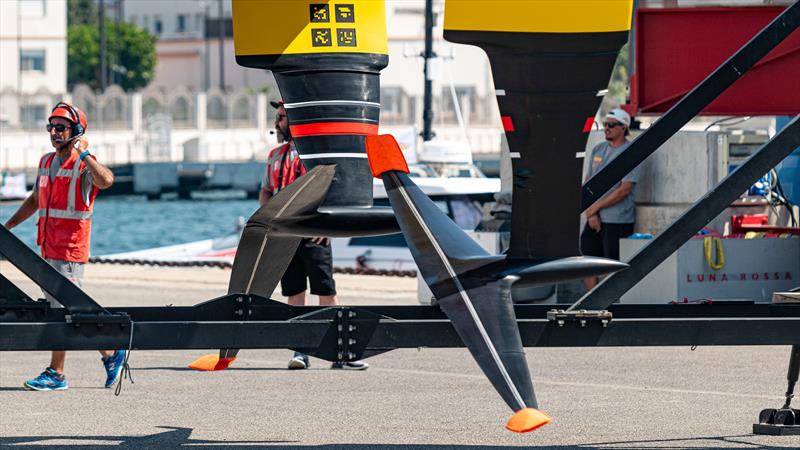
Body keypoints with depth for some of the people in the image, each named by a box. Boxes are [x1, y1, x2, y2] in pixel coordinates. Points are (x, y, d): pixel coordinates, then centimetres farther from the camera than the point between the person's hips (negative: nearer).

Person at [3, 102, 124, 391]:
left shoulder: (84, 164, -9)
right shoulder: (47, 162, 15)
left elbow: (106, 180, -33)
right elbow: (35, 201, 28)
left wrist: (83, 153, -25)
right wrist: (7, 226, 25)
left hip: (71, 251, -9)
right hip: (49, 249, 9)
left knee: (62, 312, -7)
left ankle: (55, 374, -2)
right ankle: (110, 354, 23)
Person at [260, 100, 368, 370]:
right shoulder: (275, 156, 18)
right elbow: (265, 192, 22)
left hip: (313, 234, -6)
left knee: (326, 293, -7)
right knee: (294, 294, 5)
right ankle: (300, 352, 7)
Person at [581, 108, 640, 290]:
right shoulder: (598, 150, 12)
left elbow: (624, 190, -15)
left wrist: (594, 207, -11)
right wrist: (591, 214, -2)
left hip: (618, 222, -7)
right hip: (594, 220, 7)